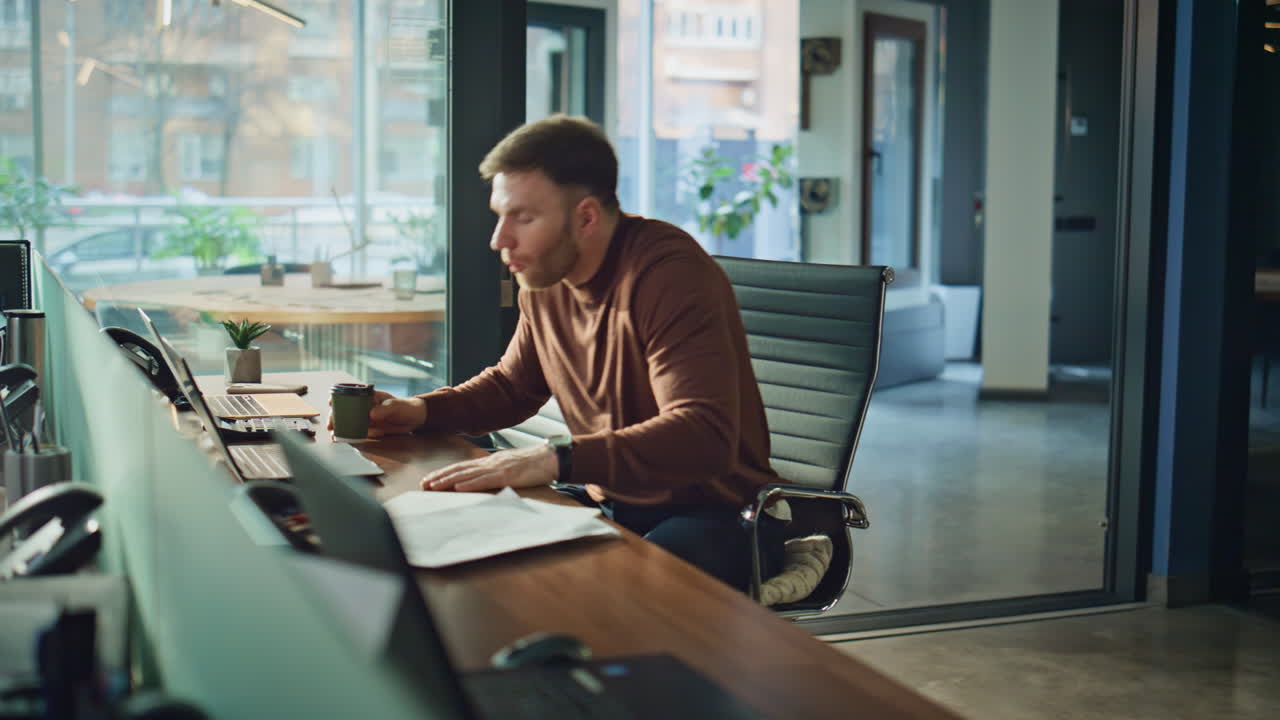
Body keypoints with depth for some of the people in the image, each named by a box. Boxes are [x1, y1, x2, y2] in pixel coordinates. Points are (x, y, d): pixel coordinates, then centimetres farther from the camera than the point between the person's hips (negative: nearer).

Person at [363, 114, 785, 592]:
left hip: (716, 516, -7)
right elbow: (513, 385, 22)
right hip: (612, 507, 7)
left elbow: (705, 436, -32)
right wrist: (420, 411, 3)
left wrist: (556, 459, -41)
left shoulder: (669, 272, -20)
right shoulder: (543, 276, 4)